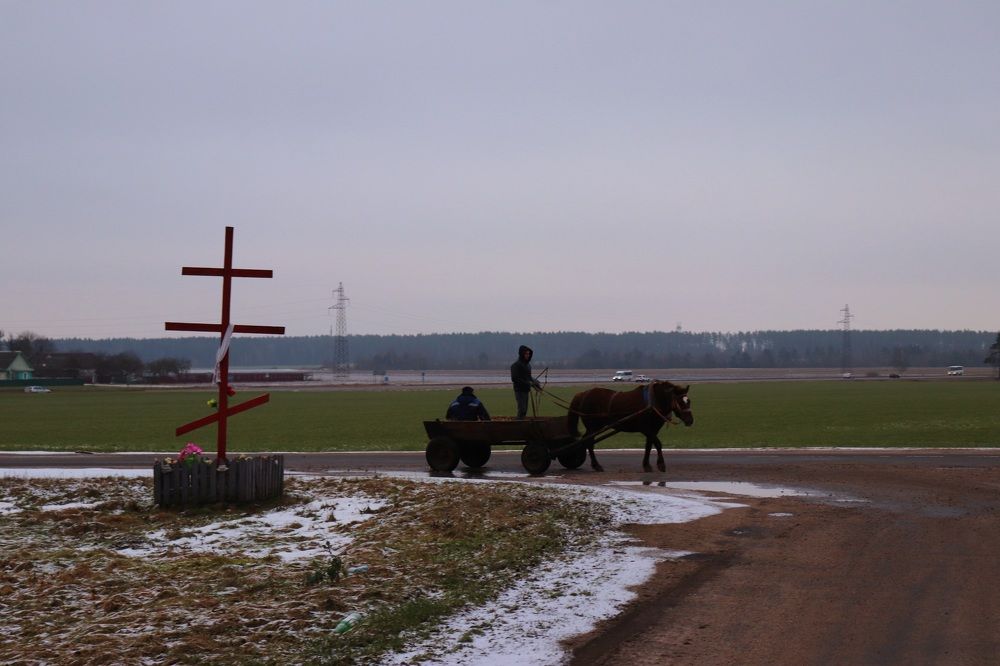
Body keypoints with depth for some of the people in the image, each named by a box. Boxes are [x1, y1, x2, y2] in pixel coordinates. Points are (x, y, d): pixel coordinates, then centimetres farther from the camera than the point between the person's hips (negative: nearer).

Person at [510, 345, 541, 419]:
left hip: (526, 390, 8)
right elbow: (514, 379, -18)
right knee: (521, 409, -13)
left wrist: (536, 384, 7)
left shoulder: (528, 364, 13)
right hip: (520, 390, -8)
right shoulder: (516, 365, -12)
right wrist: (527, 383, -20)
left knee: (524, 410, 10)